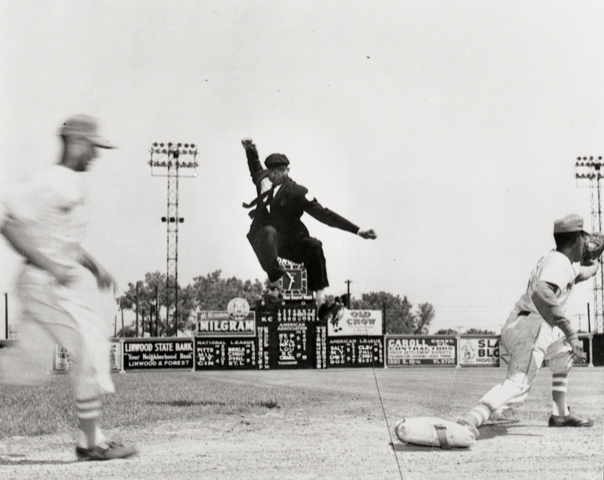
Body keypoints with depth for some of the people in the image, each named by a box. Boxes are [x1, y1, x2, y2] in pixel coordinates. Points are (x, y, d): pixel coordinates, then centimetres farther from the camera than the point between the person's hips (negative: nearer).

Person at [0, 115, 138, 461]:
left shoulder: (74, 184, 16)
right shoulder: (51, 182, -15)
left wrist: (94, 266, 17)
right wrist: (51, 267, -23)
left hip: (57, 286, 10)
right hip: (45, 285, -10)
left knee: (31, 366, 12)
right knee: (91, 348, -8)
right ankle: (91, 443, 0)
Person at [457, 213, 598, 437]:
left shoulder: (553, 258, 20)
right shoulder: (559, 262, -10)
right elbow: (541, 294, -31)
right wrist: (570, 333, -33)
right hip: (530, 329, -11)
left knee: (564, 350, 35)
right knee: (518, 386, -28)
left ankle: (560, 414, 35)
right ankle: (468, 422, -50)